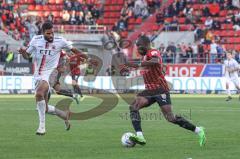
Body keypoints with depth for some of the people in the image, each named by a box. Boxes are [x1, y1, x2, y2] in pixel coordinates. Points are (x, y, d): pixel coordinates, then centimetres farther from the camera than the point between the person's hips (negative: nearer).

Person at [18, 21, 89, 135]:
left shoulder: (60, 41, -4)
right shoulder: (36, 40, 4)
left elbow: (73, 49, 10)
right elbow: (27, 56, 11)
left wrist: (87, 58, 14)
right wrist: (23, 52, -12)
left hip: (49, 74, -5)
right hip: (37, 76, 5)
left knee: (39, 94, -34)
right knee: (44, 108, 5)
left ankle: (42, 126, -28)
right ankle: (64, 115, 34)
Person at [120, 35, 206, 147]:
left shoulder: (153, 52, -12)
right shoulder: (145, 56, 17)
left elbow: (155, 61, -37)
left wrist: (138, 65, -46)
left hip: (160, 90, -9)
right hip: (149, 91, 9)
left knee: (170, 118, -14)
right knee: (133, 107, -14)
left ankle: (198, 130, 0)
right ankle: (139, 136, -24)